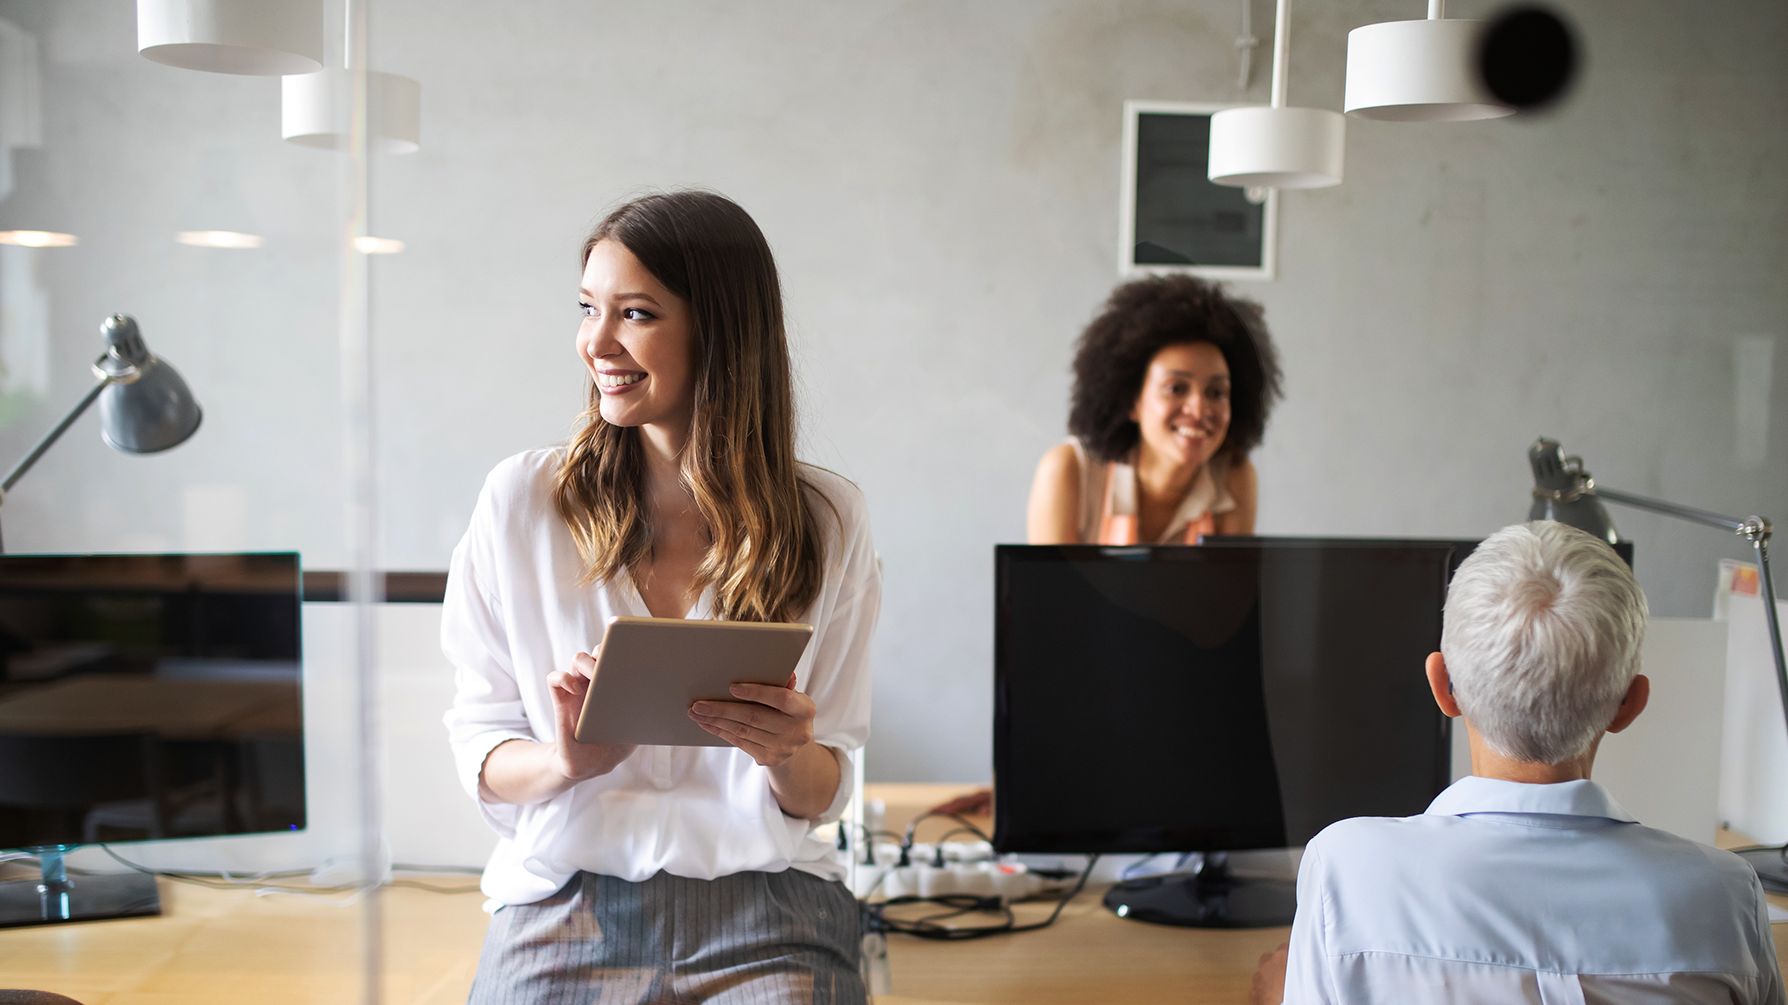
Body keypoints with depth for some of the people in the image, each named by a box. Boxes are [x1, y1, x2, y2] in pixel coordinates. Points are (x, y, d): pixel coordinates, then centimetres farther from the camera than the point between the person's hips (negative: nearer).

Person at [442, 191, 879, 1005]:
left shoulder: (826, 521, 4)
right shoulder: (521, 500, 3)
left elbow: (823, 797, 8)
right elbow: (479, 754, 6)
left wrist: (787, 757, -14)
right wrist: (566, 762, -15)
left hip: (766, 909, 0)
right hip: (567, 899, 0)